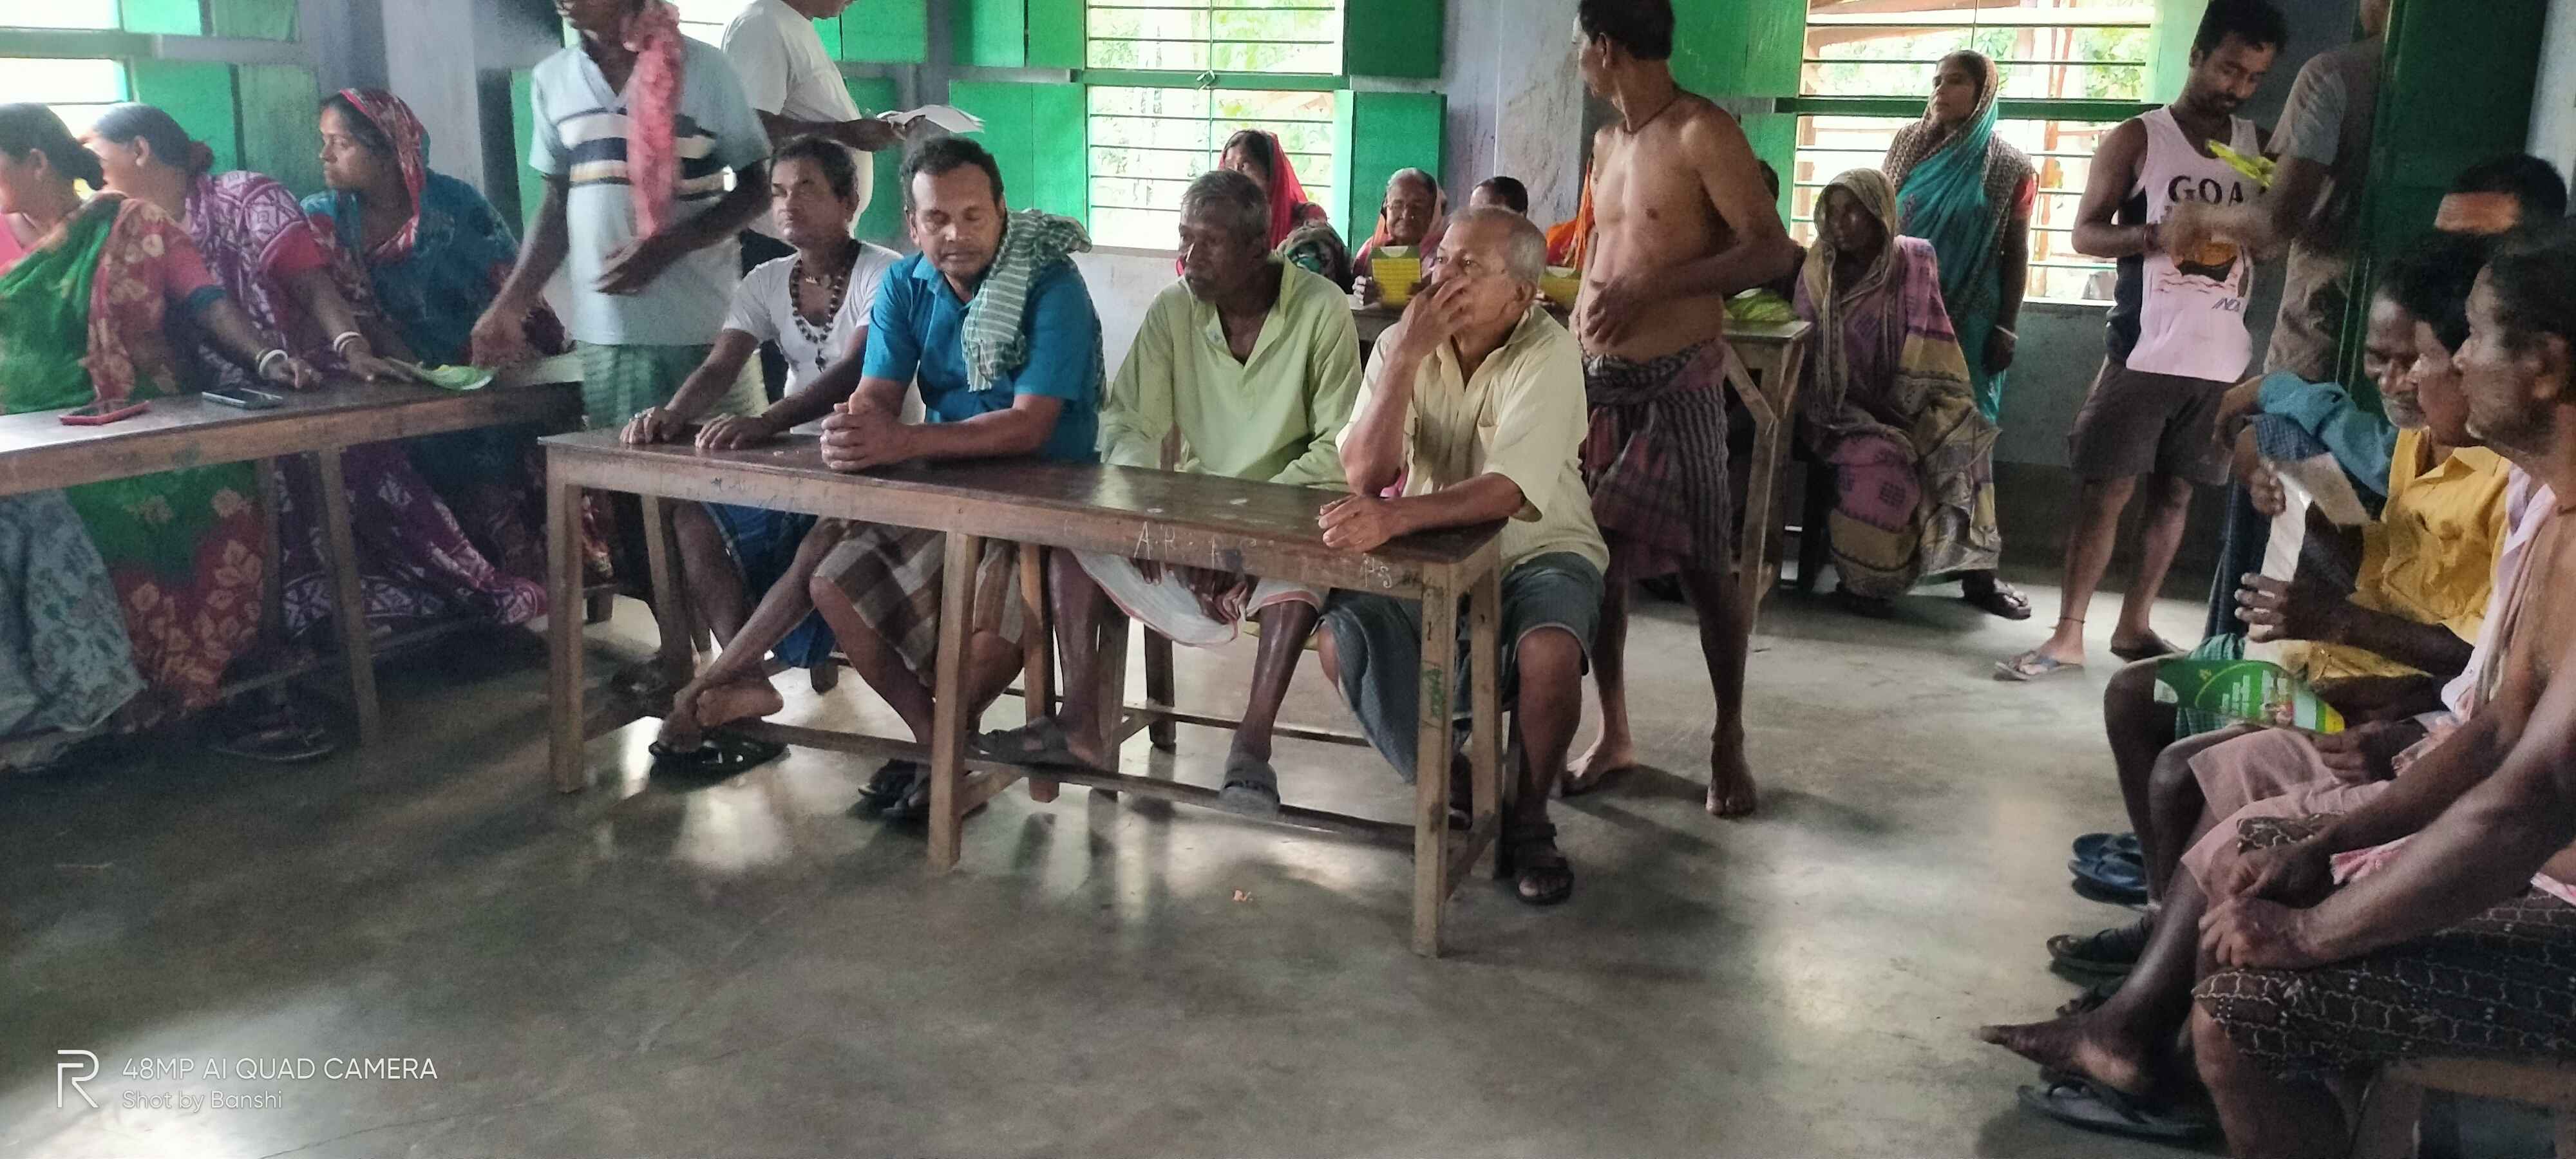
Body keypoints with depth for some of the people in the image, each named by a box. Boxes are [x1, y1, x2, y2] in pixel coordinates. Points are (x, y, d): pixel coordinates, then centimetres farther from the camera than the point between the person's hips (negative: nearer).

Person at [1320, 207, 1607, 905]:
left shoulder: (1546, 355, -18)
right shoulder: (1402, 344, -6)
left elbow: (1508, 491, -31)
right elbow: (1362, 474, -18)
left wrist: (1398, 516, -47)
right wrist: (1406, 357, -28)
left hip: (1536, 554, -3)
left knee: (1549, 650, -34)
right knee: (1341, 643, -21)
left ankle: (1528, 821, -7)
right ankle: (1448, 796, -2)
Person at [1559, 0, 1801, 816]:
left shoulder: (1703, 133, -10)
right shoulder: (1607, 144, 14)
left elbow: (1773, 251, -17)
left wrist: (1652, 288, -23)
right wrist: (1577, 335, 16)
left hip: (1678, 383, -7)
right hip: (1600, 379, 7)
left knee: (1705, 568, -1)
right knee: (1600, 558, 7)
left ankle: (1728, 741, 15)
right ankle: (1613, 734, 19)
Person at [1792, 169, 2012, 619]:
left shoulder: (1915, 260, -1)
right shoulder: (1819, 270, -2)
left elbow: (1925, 338, -3)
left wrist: (1898, 407, -12)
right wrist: (1814, 417, -11)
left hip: (1902, 406, 2)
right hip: (1841, 406, -2)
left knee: (1964, 434, -24)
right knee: (1884, 456, -32)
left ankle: (1978, 571, -16)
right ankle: (1862, 579, -18)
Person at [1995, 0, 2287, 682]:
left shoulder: (2260, 146, 12)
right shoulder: (2138, 139, 0)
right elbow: (2086, 232, -2)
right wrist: (2158, 234, -19)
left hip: (2223, 360, 4)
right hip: (2146, 353, -4)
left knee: (2175, 493, 9)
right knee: (2105, 491, -5)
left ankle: (2134, 625, 19)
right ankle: (2068, 636, -1)